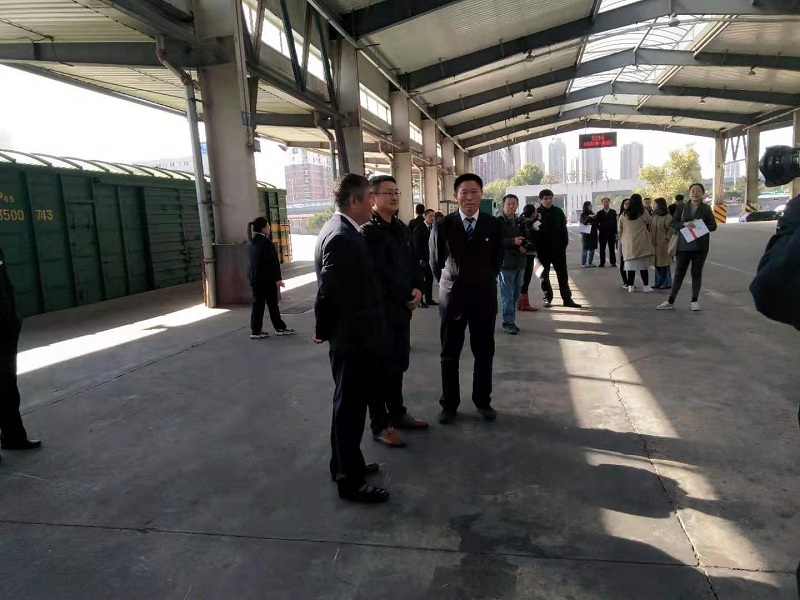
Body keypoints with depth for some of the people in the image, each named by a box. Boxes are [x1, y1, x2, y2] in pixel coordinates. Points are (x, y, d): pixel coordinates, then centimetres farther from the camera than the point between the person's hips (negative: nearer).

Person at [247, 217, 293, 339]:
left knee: (257, 304, 10)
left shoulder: (252, 243, 9)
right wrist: (278, 278, -13)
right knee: (272, 303, 4)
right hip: (267, 279, -8)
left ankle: (255, 331, 12)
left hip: (254, 278, 8)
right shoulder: (266, 243, -17)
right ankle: (280, 328, 16)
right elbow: (273, 262, -18)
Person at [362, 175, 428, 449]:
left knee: (398, 364, 16)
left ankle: (397, 413, 32)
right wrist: (406, 298, -10)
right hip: (381, 310, -7)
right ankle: (380, 425, 15)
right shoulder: (368, 231, -14)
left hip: (402, 308, 7)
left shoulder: (401, 228, 11)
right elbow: (378, 276, -17)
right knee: (381, 367, 3)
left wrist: (417, 289, -1)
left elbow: (412, 262, 16)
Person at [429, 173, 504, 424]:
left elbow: (497, 260, 11)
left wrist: (484, 283, 13)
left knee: (484, 354, 11)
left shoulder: (493, 224, -2)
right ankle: (449, 404, 22)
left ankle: (483, 401, 27)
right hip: (452, 298, -1)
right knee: (449, 356, 8)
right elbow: (435, 262, 5)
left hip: (484, 298, 1)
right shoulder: (442, 225, -6)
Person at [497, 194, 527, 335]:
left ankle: (511, 321, 21)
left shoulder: (520, 222, 14)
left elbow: (526, 239, 21)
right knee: (507, 295, -5)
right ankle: (508, 323, 2)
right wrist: (512, 242, -24)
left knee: (516, 294, 12)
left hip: (519, 263, 7)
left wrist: (524, 247, 0)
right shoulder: (498, 222, -6)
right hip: (506, 263, -7)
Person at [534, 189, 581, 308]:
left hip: (558, 249, 2)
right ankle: (547, 298, 18)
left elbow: (563, 229, 4)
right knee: (544, 275, 7)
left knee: (563, 274, 6)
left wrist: (564, 245, -2)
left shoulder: (558, 212, 3)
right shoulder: (537, 213, -4)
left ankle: (567, 298, 12)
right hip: (543, 249, -2)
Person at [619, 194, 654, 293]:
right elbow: (650, 222, 6)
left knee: (630, 264, 6)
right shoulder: (643, 212, -5)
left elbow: (620, 229, 9)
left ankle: (630, 286, 8)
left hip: (628, 243, 3)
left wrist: (621, 238, 20)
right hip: (641, 242, -3)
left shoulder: (625, 214, 4)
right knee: (644, 264, 3)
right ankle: (646, 286, 4)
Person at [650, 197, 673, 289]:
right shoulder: (654, 216, 13)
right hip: (655, 244, 8)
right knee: (657, 264, 12)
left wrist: (666, 238, -14)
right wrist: (651, 239, 12)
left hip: (663, 244, -8)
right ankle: (659, 283, 21)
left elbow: (671, 229, -15)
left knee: (664, 264, -2)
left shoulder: (667, 217, -11)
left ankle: (667, 283, 6)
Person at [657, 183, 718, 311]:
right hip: (684, 245, 0)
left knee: (697, 273, 6)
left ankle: (695, 301, 15)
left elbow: (713, 226, 3)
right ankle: (671, 301, 8)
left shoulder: (706, 208, 3)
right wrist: (684, 224, -16)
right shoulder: (682, 208, 5)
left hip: (700, 246, 0)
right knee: (679, 273, 2)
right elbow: (672, 223, 2)